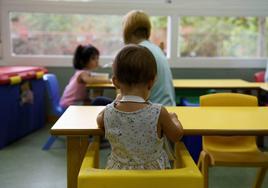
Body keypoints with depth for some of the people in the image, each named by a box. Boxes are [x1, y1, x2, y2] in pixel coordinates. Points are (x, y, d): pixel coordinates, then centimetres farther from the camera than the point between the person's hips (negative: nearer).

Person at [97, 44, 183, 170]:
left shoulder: (108, 113, -14)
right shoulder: (158, 113, -22)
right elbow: (176, 136, -3)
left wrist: (117, 101, 26)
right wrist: (174, 119, 19)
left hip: (118, 170, 2)